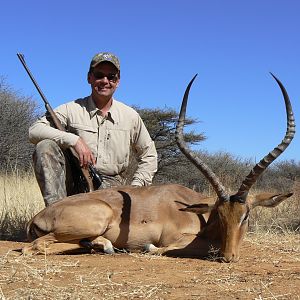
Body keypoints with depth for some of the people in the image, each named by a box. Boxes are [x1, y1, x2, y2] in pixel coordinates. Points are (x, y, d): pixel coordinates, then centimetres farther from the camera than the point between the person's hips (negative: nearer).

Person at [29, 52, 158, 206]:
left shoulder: (130, 116, 5)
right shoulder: (72, 110, -2)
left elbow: (149, 155, 14)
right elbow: (34, 130, -13)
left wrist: (135, 188, 1)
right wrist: (74, 140, -25)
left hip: (110, 184, 0)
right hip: (75, 182, 0)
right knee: (45, 147, -25)